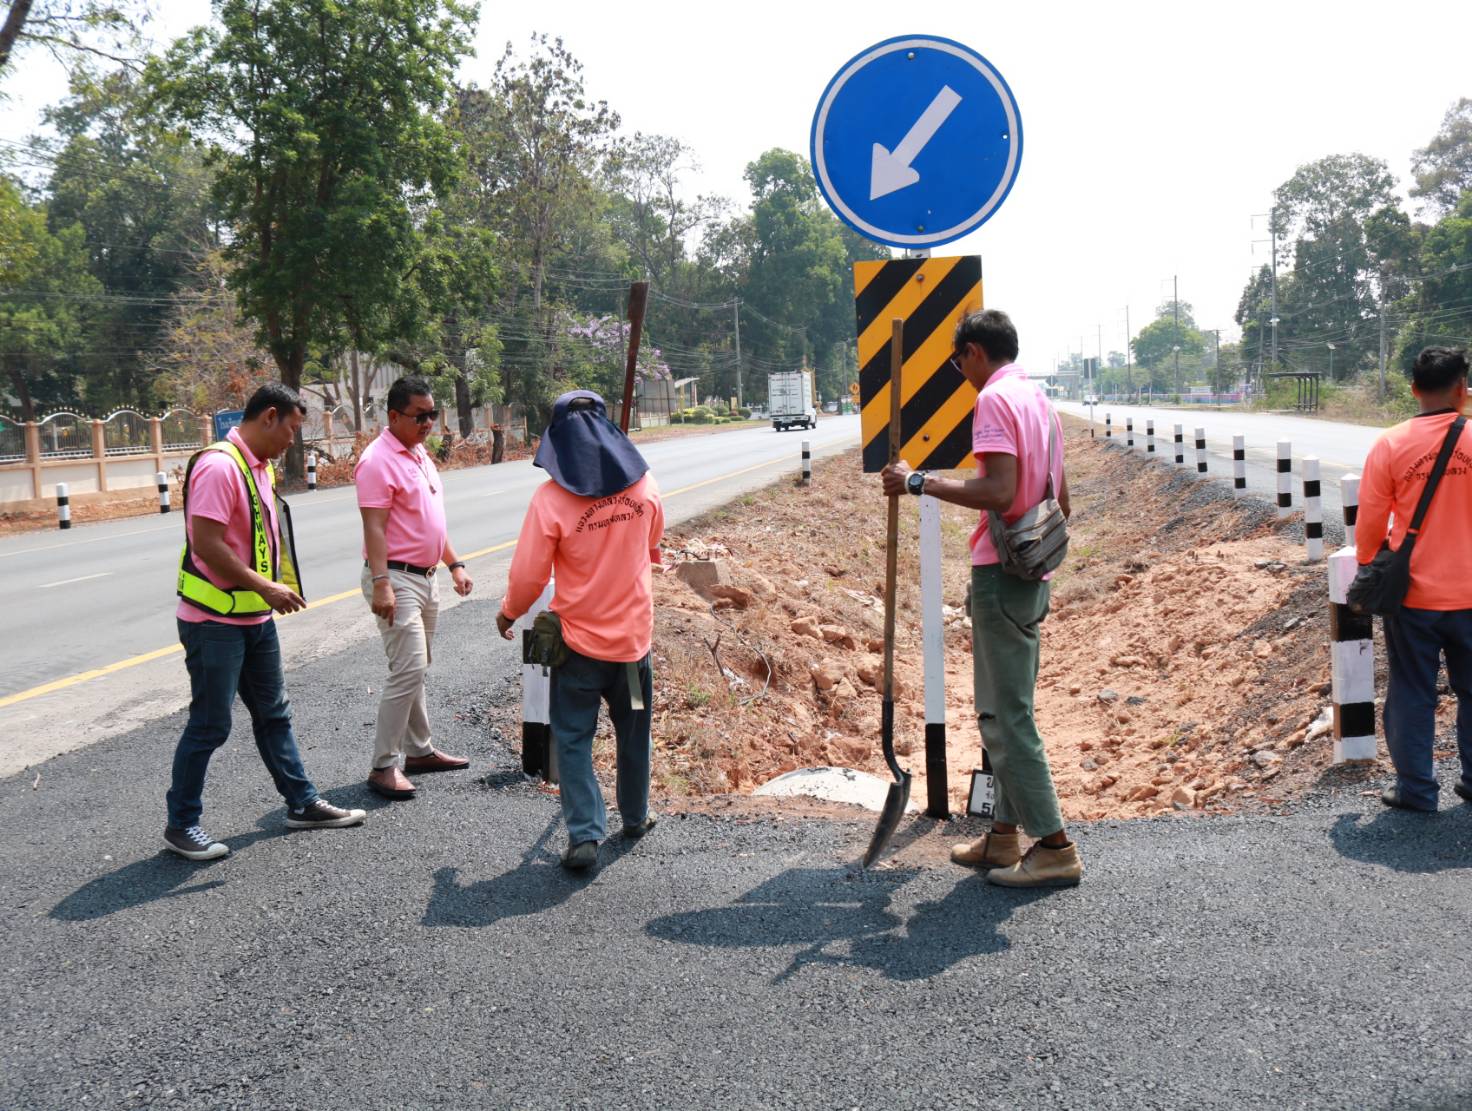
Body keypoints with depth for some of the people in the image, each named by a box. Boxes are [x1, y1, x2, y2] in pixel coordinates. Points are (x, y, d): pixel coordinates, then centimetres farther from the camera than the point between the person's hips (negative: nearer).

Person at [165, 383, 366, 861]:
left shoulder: (259, 466, 11)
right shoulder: (219, 466, -20)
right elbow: (205, 544, -26)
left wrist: (276, 591, 12)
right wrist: (265, 587, -21)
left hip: (255, 618, 10)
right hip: (214, 621, -9)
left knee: (273, 713, 17)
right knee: (210, 725, 0)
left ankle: (302, 803, 27)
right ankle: (181, 825, 14)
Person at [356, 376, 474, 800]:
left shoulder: (420, 454, 14)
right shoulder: (379, 460, -15)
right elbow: (374, 528, -21)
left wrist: (455, 565, 19)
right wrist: (381, 584, -27)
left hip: (425, 577, 10)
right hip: (396, 579, -10)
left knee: (416, 668, 16)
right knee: (408, 670, -13)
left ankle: (418, 750, 26)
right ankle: (384, 766, -7)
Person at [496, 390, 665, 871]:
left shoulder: (551, 498, -16)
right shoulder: (644, 487, -3)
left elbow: (528, 574, -11)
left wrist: (508, 613, 8)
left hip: (579, 638, -3)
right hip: (634, 634, 4)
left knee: (573, 737, 6)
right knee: (633, 731, 20)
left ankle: (584, 835, -2)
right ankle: (636, 817, 34)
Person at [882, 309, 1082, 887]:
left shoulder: (994, 398, -13)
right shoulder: (1040, 400, 16)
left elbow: (999, 492, -25)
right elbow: (1059, 500, 19)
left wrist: (919, 481, -19)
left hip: (1000, 574, -10)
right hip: (1032, 574, 10)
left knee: (1006, 715, -5)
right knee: (1005, 710, 16)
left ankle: (1055, 846, -1)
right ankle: (1005, 835, 23)